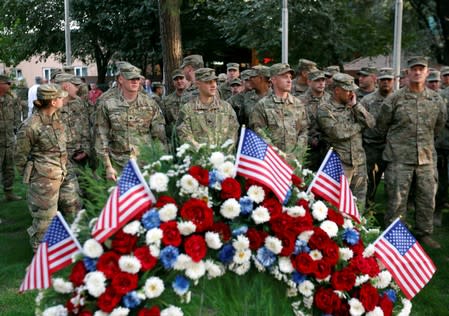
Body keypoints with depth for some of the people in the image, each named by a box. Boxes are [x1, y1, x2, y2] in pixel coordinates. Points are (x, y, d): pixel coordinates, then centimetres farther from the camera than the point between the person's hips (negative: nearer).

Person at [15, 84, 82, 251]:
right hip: (44, 179, -8)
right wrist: (32, 178, 0)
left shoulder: (56, 118, 3)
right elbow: (21, 157, -10)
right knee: (45, 217, 4)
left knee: (72, 208, 18)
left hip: (62, 174, 8)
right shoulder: (30, 127, -20)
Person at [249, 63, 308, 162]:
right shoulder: (262, 105, 0)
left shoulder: (298, 105, 13)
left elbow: (303, 133, 9)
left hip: (294, 162, 3)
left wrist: (295, 156, -5)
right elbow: (260, 135, -6)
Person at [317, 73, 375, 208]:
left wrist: (355, 105, -4)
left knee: (359, 202, 11)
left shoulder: (354, 107, 14)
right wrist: (360, 125, -3)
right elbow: (337, 132, -18)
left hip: (359, 163, 6)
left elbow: (371, 123, 2)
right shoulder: (324, 110, -5)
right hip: (339, 164, -6)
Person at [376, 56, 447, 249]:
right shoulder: (394, 100, -4)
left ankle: (424, 234, 26)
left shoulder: (436, 100, 6)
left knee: (427, 198, 10)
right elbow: (381, 126, 6)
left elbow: (439, 125, 21)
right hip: (399, 159, -4)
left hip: (427, 158, 4)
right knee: (396, 200, 0)